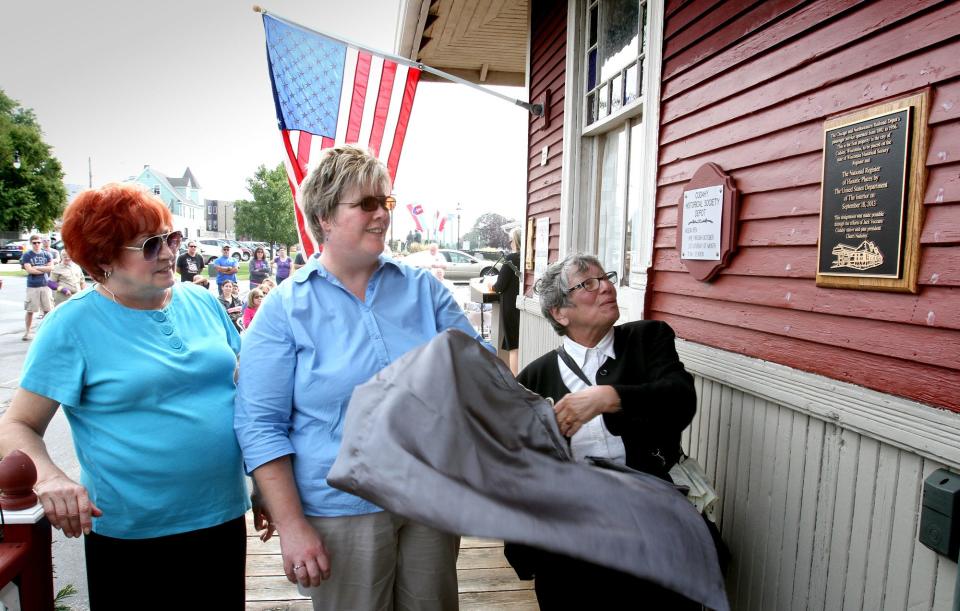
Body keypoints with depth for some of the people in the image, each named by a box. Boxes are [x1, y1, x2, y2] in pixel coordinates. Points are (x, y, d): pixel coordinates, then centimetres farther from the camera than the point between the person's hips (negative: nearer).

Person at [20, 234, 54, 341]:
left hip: (45, 285, 2)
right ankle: (27, 332, 12)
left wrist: (36, 268, -8)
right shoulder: (27, 255, 1)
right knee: (30, 311, 2)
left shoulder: (47, 254, 8)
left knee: (47, 310, 3)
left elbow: (51, 268, -2)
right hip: (32, 286, -2)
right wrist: (44, 270, -4)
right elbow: (29, 270, -9)